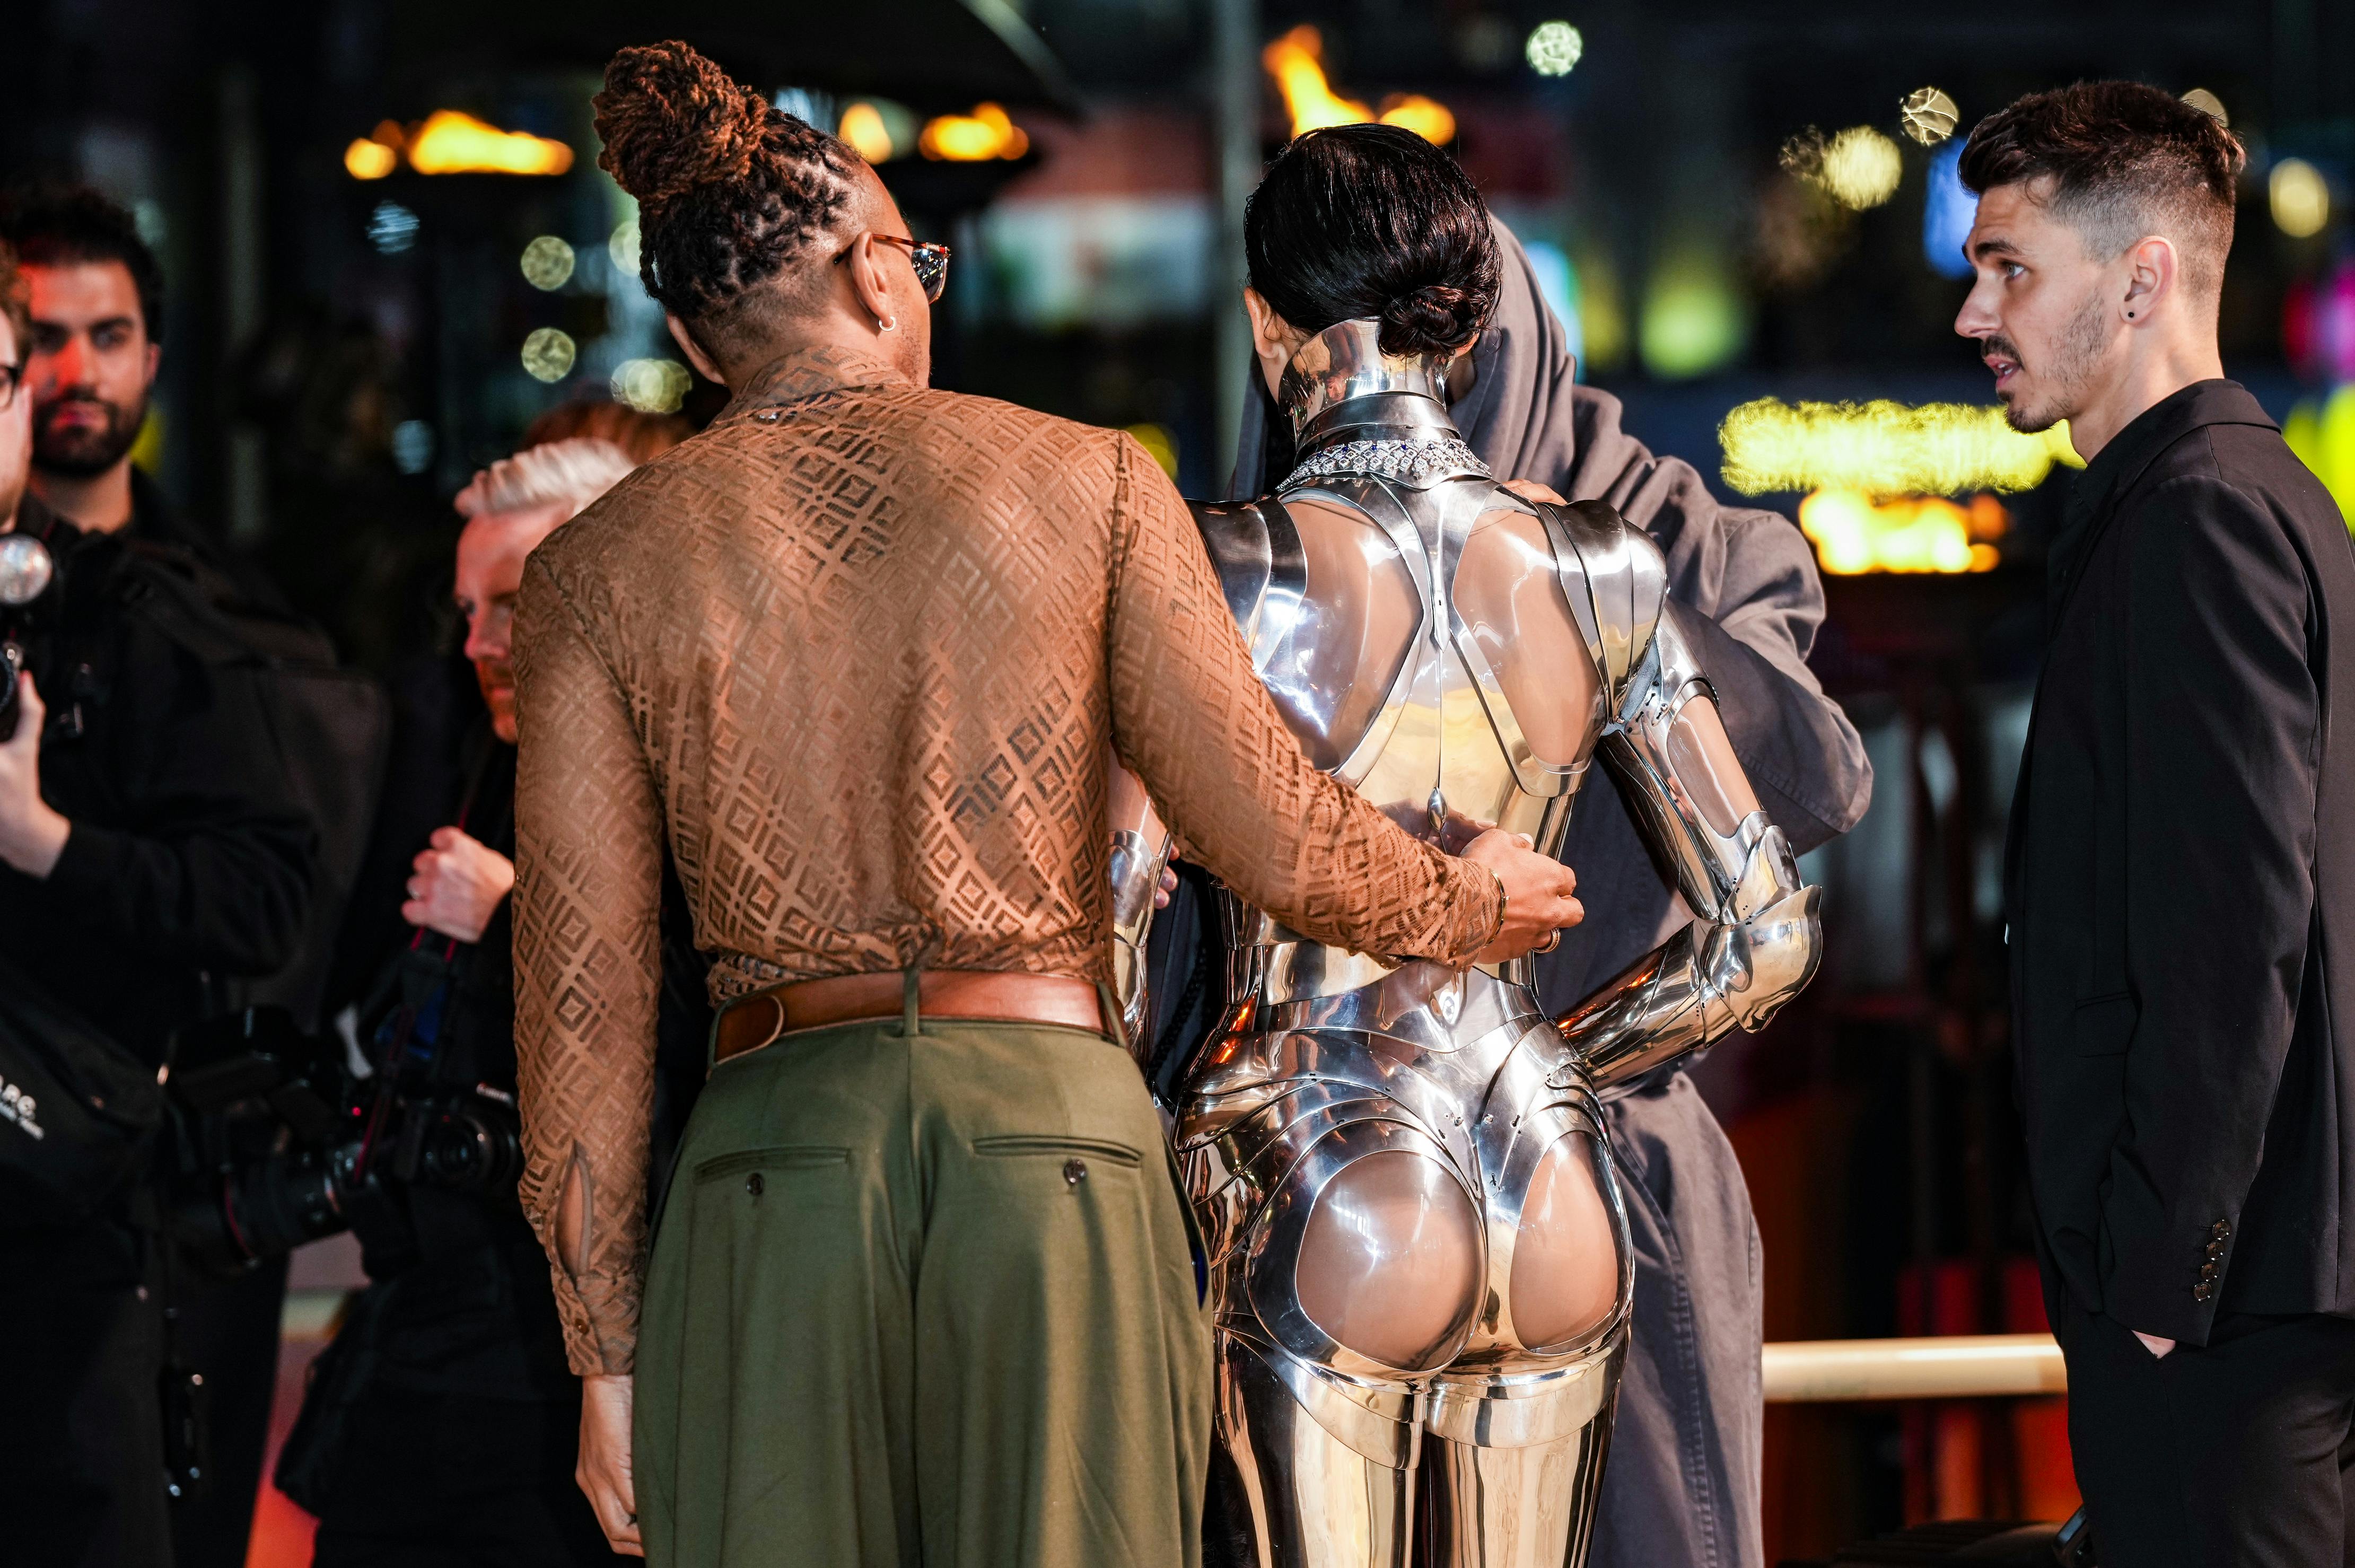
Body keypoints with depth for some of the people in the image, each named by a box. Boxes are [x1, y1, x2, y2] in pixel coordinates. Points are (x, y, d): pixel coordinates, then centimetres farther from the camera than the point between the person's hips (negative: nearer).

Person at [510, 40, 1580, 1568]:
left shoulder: (598, 572, 6)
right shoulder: (1089, 481, 4)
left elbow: (584, 1002, 3)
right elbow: (1271, 837, 1)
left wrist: (606, 1350, 7)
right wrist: (1469, 905, 21)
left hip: (773, 1150, 1)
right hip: (1062, 1128, 0)